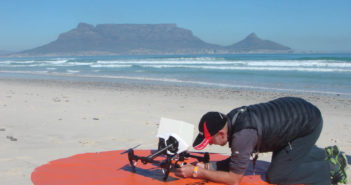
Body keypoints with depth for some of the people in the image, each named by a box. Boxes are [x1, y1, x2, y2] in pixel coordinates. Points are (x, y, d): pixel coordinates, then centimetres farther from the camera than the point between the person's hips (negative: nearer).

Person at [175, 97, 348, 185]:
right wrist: (206, 165, -9)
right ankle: (327, 154, 29)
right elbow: (235, 162, 3)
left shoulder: (243, 134, -34)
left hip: (310, 123, -9)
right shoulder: (230, 119, -8)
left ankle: (331, 169, 4)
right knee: (280, 160, 24)